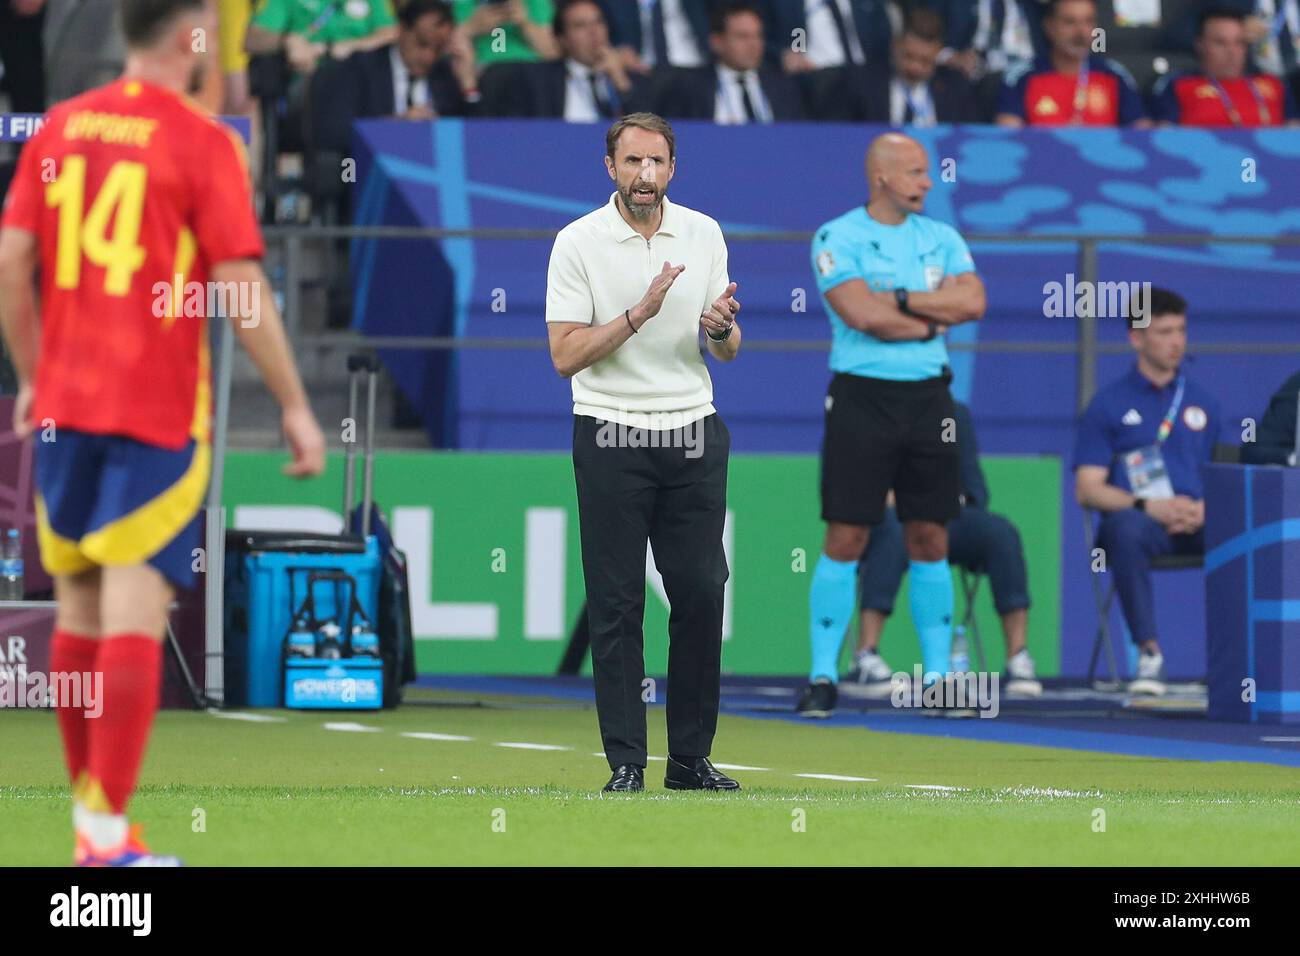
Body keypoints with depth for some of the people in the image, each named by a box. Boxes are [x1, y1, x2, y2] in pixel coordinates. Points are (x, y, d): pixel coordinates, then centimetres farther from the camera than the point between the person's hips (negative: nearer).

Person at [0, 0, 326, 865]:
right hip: (159, 407, -5)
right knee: (135, 614, -7)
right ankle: (109, 831, -12)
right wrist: (295, 406, -3)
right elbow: (242, 289, -11)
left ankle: (90, 815, 22)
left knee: (78, 609, 14)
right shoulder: (203, 142, -8)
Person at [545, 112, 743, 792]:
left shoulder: (704, 234, 6)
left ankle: (691, 757, 11)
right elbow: (566, 355, -12)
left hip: (693, 436, 3)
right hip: (613, 441, -3)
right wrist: (640, 312, -22)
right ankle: (626, 762, 2)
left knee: (702, 595, 2)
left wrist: (721, 328, -13)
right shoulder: (579, 242, -6)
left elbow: (727, 352, 10)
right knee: (616, 604, -2)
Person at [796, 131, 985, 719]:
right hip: (862, 398, -4)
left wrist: (899, 300, -10)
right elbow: (862, 314, -16)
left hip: (927, 396, 4)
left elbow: (972, 301, -4)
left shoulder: (941, 239, 11)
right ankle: (822, 677, -1)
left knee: (930, 539, 5)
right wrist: (932, 320, -5)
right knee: (845, 539, -5)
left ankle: (937, 675, 10)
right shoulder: (838, 238, -3)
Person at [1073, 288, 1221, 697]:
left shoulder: (1203, 403, 20)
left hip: (1195, 523, 2)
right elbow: (1087, 490, 2)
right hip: (1140, 519, -2)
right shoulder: (1108, 404, 10)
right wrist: (1148, 506, -14)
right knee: (1124, 527, -40)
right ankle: (1149, 653, -35)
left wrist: (1205, 508, -8)